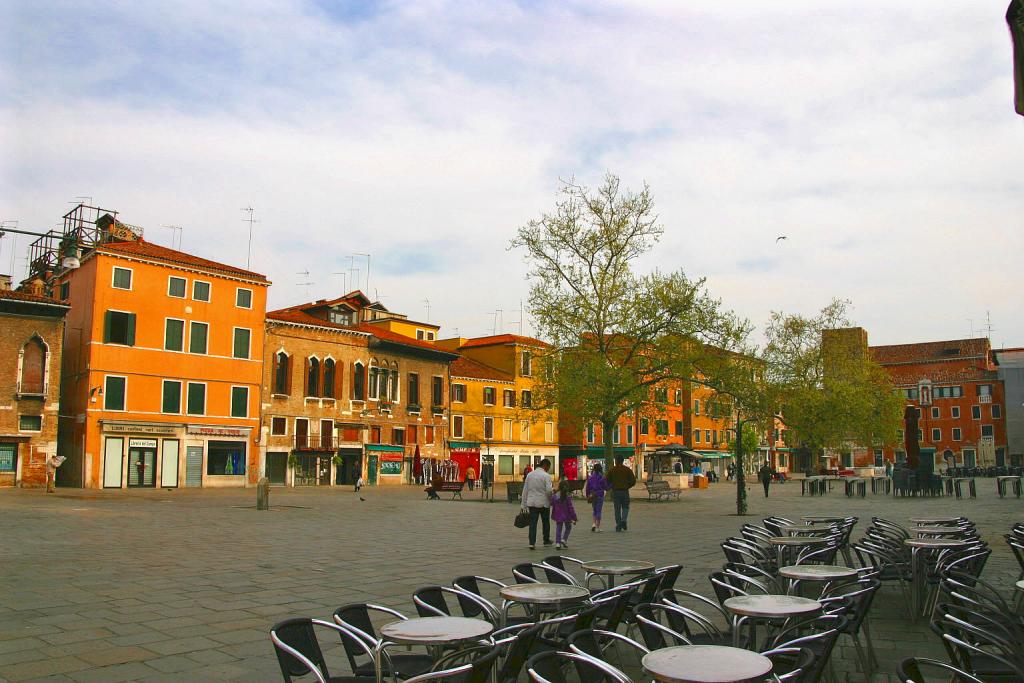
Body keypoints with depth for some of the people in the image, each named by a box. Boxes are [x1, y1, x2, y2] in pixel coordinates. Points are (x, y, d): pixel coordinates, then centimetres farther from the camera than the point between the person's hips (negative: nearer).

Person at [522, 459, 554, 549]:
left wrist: (524, 505, 12)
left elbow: (525, 490, 8)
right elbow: (549, 490, -17)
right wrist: (551, 500, 2)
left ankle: (532, 543, -3)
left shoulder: (529, 475, 7)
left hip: (531, 503, 3)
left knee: (532, 523, 3)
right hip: (543, 503, -3)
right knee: (546, 522, 15)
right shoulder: (546, 476, -10)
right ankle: (546, 540, 28)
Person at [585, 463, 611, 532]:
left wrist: (587, 496, 16)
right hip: (600, 496, -3)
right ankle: (598, 527, 3)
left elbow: (587, 488, 5)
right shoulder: (602, 477, -9)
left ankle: (594, 523, 0)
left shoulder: (590, 477, 1)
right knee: (598, 511, 3)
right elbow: (606, 488, -4)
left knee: (595, 510, 18)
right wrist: (611, 484, 13)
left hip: (592, 496, 3)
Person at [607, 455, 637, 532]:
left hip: (615, 492, 0)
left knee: (617, 509, 8)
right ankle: (624, 520, -13)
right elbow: (633, 481, -1)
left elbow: (607, 481, -1)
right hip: (625, 491, 0)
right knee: (625, 508, 13)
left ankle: (618, 526, 5)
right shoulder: (627, 470, 1)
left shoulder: (611, 470, -1)